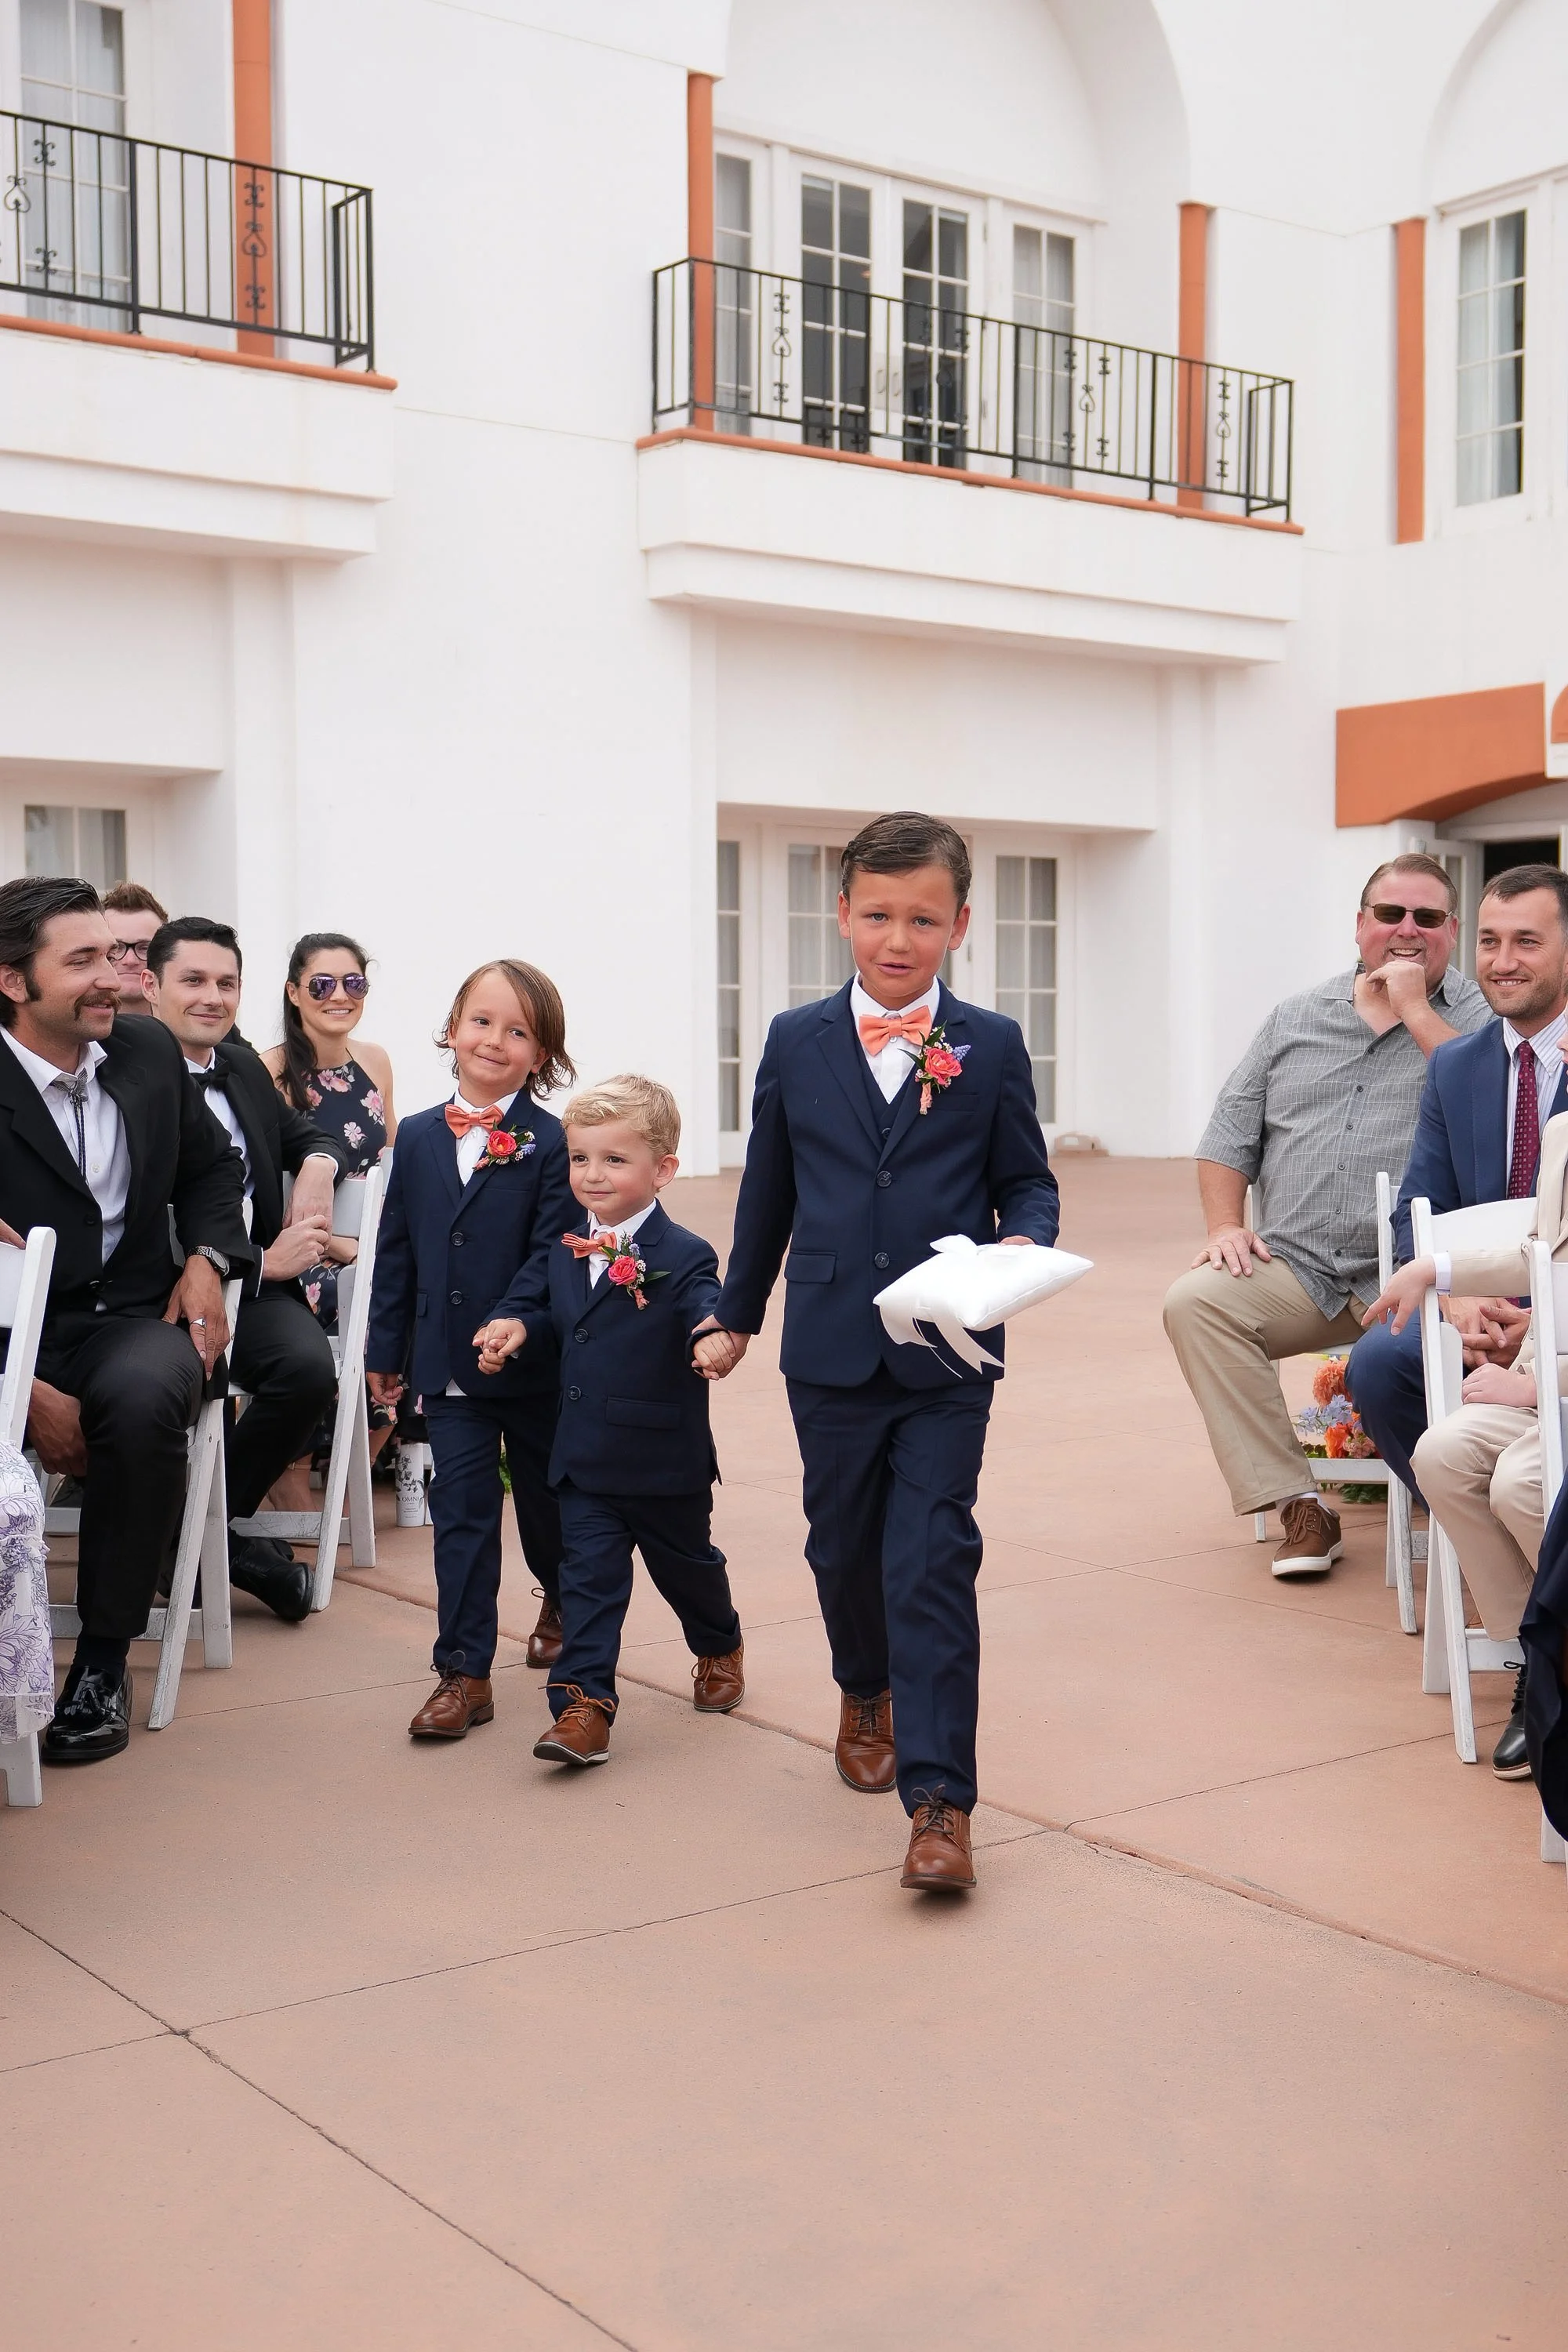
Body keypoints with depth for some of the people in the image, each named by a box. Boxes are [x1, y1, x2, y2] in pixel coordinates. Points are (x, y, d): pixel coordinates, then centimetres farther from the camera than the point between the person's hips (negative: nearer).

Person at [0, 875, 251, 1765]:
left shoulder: (149, 1051, 6)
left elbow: (212, 1167, 22)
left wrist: (208, 1260, 2)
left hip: (132, 1317, 3)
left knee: (144, 1395, -33)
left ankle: (105, 1657, -18)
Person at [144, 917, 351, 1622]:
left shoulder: (241, 1064, 15)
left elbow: (306, 1135, 29)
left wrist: (317, 1166, 3)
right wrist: (261, 1264, -15)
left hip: (255, 1281, 6)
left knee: (310, 1366, -24)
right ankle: (227, 1540, -6)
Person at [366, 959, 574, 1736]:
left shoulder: (551, 1143, -9)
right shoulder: (418, 1138, 5)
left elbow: (551, 1253, -14)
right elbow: (397, 1250, 8)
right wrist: (386, 1348, 8)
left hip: (533, 1363, -2)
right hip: (449, 1366, 3)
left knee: (546, 1497, 17)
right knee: (461, 1512, 1)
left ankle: (561, 1599, 44)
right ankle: (465, 1672, 5)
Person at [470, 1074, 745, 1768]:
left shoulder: (682, 1257, -15)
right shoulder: (567, 1251, 5)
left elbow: (708, 1308, -29)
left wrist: (716, 1338, -52)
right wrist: (517, 1327, 0)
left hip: (664, 1461, -4)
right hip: (584, 1458, 4)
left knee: (685, 1566, 18)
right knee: (587, 1577, -1)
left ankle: (720, 1648, 45)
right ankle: (582, 1703, -1)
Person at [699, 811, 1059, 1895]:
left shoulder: (992, 1048, 1)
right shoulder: (796, 1043, 5)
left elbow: (1027, 1180, 5)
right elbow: (769, 1188, 13)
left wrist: (1024, 1245, -17)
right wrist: (738, 1310, 21)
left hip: (947, 1357, -2)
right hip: (831, 1349, 2)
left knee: (934, 1562, -7)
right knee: (845, 1547, 16)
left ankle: (939, 1797, -3)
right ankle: (867, 1695, 45)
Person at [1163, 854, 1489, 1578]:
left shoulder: (1478, 1016, 8)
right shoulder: (1296, 1019, 19)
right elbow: (1229, 1136, 19)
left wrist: (1415, 1009, -8)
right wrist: (1223, 1225, 2)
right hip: (1295, 1267, 4)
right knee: (1194, 1301, -22)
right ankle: (1297, 1506, -16)